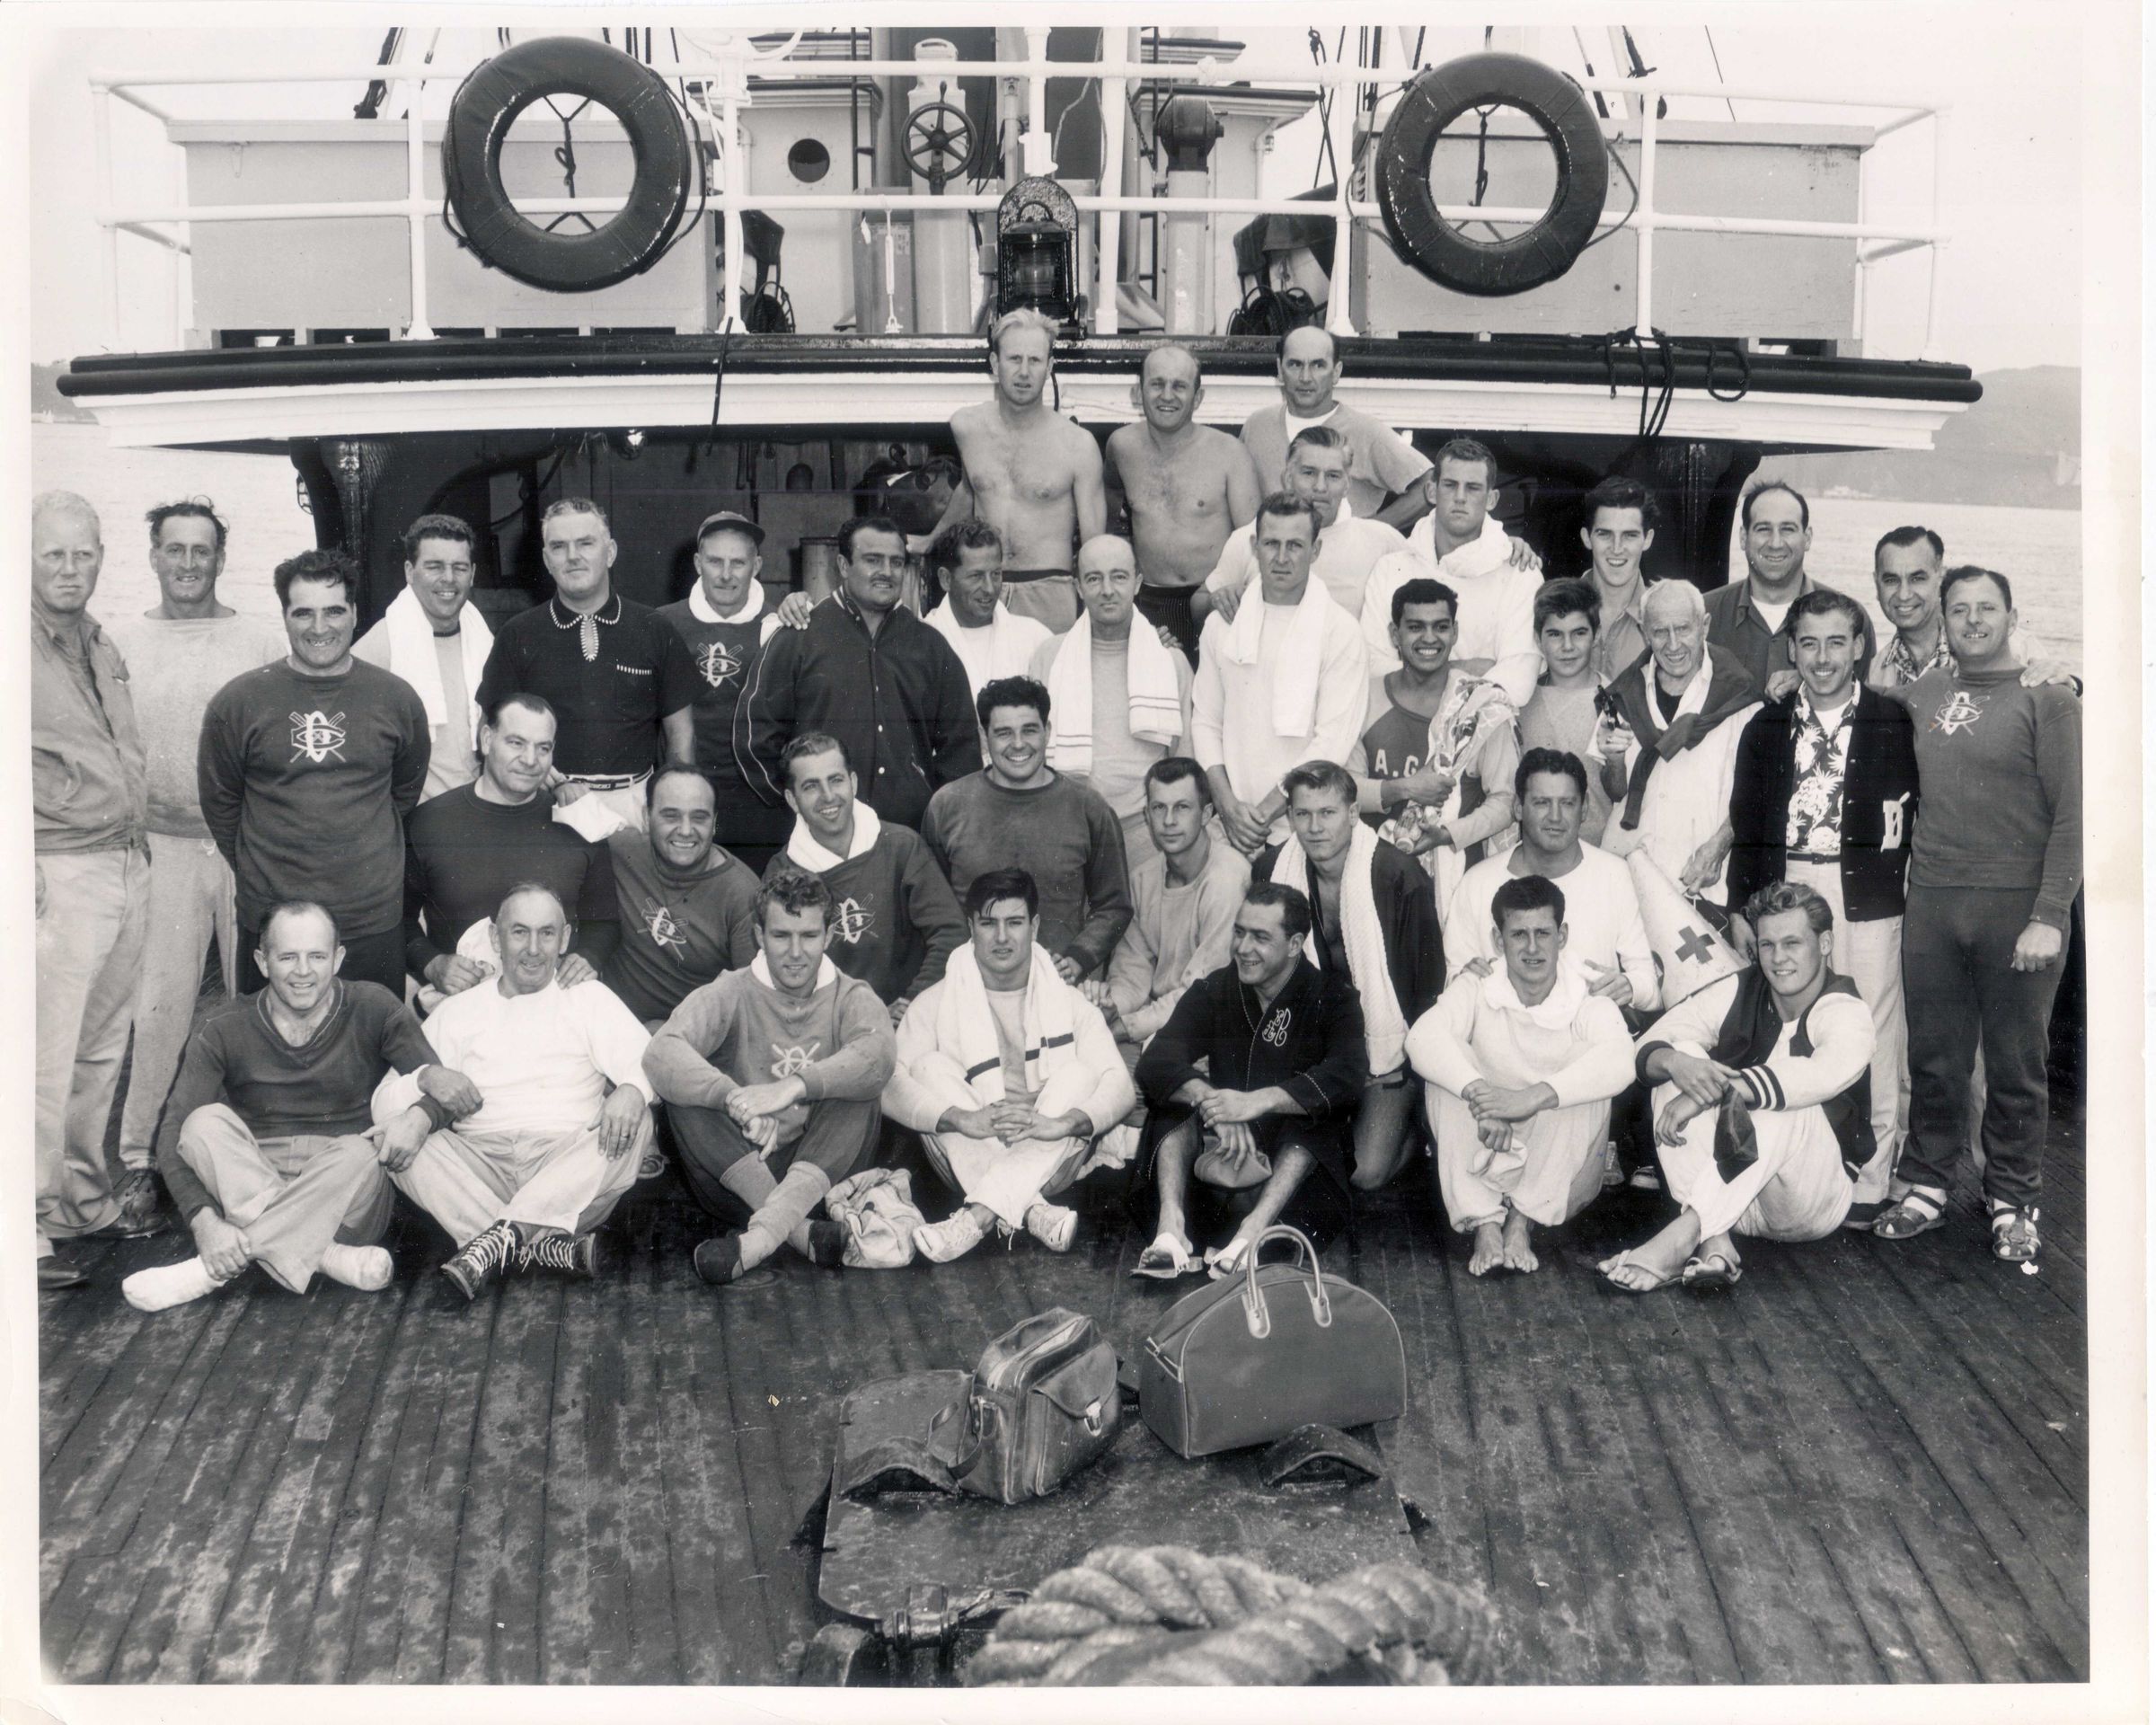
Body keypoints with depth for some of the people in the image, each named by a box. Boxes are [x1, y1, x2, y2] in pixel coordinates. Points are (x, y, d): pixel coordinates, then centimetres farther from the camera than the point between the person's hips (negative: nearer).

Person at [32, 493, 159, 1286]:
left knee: (102, 1049, 14)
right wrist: (25, 867, -18)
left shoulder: (101, 646, 17)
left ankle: (88, 1196, 25)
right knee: (46, 1057, -8)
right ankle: (30, 1226, -2)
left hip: (127, 864, 8)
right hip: (60, 874, -8)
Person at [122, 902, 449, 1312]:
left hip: (345, 1198, -1)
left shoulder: (372, 1009, 0)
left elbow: (444, 1086, -5)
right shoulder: (226, 1029, 0)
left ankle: (211, 1271, -31)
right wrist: (203, 1220, -27)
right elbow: (174, 1135, -9)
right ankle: (327, 1258, -35)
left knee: (359, 1154, -32)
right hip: (243, 1194, 1)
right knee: (205, 1123, -24)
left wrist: (421, 1114, -32)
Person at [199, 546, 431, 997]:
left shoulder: (396, 698, 2)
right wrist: (256, 871, 13)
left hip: (374, 922, 1)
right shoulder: (238, 702, -2)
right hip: (268, 921, -1)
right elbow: (219, 800, 10)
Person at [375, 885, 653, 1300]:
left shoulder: (590, 998, 15)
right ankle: (543, 1247, -34)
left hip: (571, 1172, -1)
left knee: (634, 1126, -28)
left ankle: (502, 1237, -34)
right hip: (478, 1169, 1)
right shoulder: (457, 1011, 18)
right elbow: (383, 1103, 10)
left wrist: (632, 1090, -25)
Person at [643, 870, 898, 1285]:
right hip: (732, 1177, 0)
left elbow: (877, 1058, -23)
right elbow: (661, 1054, -22)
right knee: (685, 1092, -24)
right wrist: (734, 1098, -39)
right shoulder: (730, 995, 0)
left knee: (856, 1093, -25)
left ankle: (761, 1236, -37)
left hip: (822, 1169, 0)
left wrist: (795, 1086, -40)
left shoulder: (852, 999, 2)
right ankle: (799, 1230, -32)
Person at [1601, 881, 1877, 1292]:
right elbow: (1650, 1046, -7)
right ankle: (1714, 1243, -32)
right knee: (1682, 1059, -16)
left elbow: (1828, 1072, -37)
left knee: (1784, 1101, -33)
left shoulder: (1845, 1012, -14)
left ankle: (1683, 1236, -40)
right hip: (1732, 1196, 5)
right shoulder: (1738, 992, 0)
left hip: (1817, 1203, -5)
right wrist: (1674, 1063, -32)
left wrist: (1715, 1093, -42)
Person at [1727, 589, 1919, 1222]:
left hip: (1866, 899, -2)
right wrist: (1740, 906, 8)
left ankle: (1869, 1183, 7)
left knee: (1871, 1038, -2)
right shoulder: (1766, 726, 10)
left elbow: (1914, 809, 6)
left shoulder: (1892, 723, 3)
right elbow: (1746, 823, 11)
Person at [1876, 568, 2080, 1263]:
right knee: (1933, 1059, 7)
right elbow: (1909, 789, 21)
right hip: (1932, 904, 3)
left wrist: (2048, 916, -12)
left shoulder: (2047, 699, -1)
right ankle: (1927, 1187, 19)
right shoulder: (1922, 694, 11)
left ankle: (2013, 1205, 15)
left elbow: (2069, 816, -5)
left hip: (2018, 905, -3)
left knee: (2016, 1066, 4)